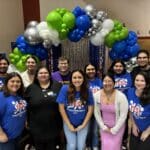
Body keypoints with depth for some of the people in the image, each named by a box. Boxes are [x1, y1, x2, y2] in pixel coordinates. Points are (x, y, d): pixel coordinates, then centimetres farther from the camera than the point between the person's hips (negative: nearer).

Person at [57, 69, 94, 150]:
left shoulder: (88, 91, -12)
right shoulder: (65, 89, -17)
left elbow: (90, 109, -4)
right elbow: (61, 108, -12)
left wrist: (83, 125, -6)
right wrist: (69, 125, -9)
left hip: (83, 123, 1)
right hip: (69, 123, -1)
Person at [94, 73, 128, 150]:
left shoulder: (121, 96, -22)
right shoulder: (96, 95, -14)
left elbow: (123, 116, -15)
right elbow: (96, 113, -4)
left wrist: (114, 130, -11)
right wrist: (103, 127, -3)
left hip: (118, 126, -2)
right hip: (104, 126, 2)